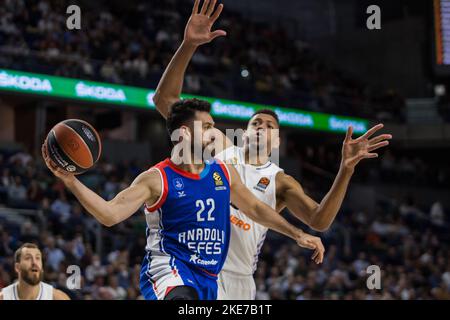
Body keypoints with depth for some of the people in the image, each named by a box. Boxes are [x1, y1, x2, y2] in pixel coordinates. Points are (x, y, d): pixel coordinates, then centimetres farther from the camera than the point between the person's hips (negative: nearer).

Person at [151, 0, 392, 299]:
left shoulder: (281, 182, 8)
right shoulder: (219, 148, 9)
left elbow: (319, 221, -10)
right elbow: (164, 99, 2)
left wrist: (346, 169, -23)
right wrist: (188, 46, -12)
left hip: (237, 278, 2)